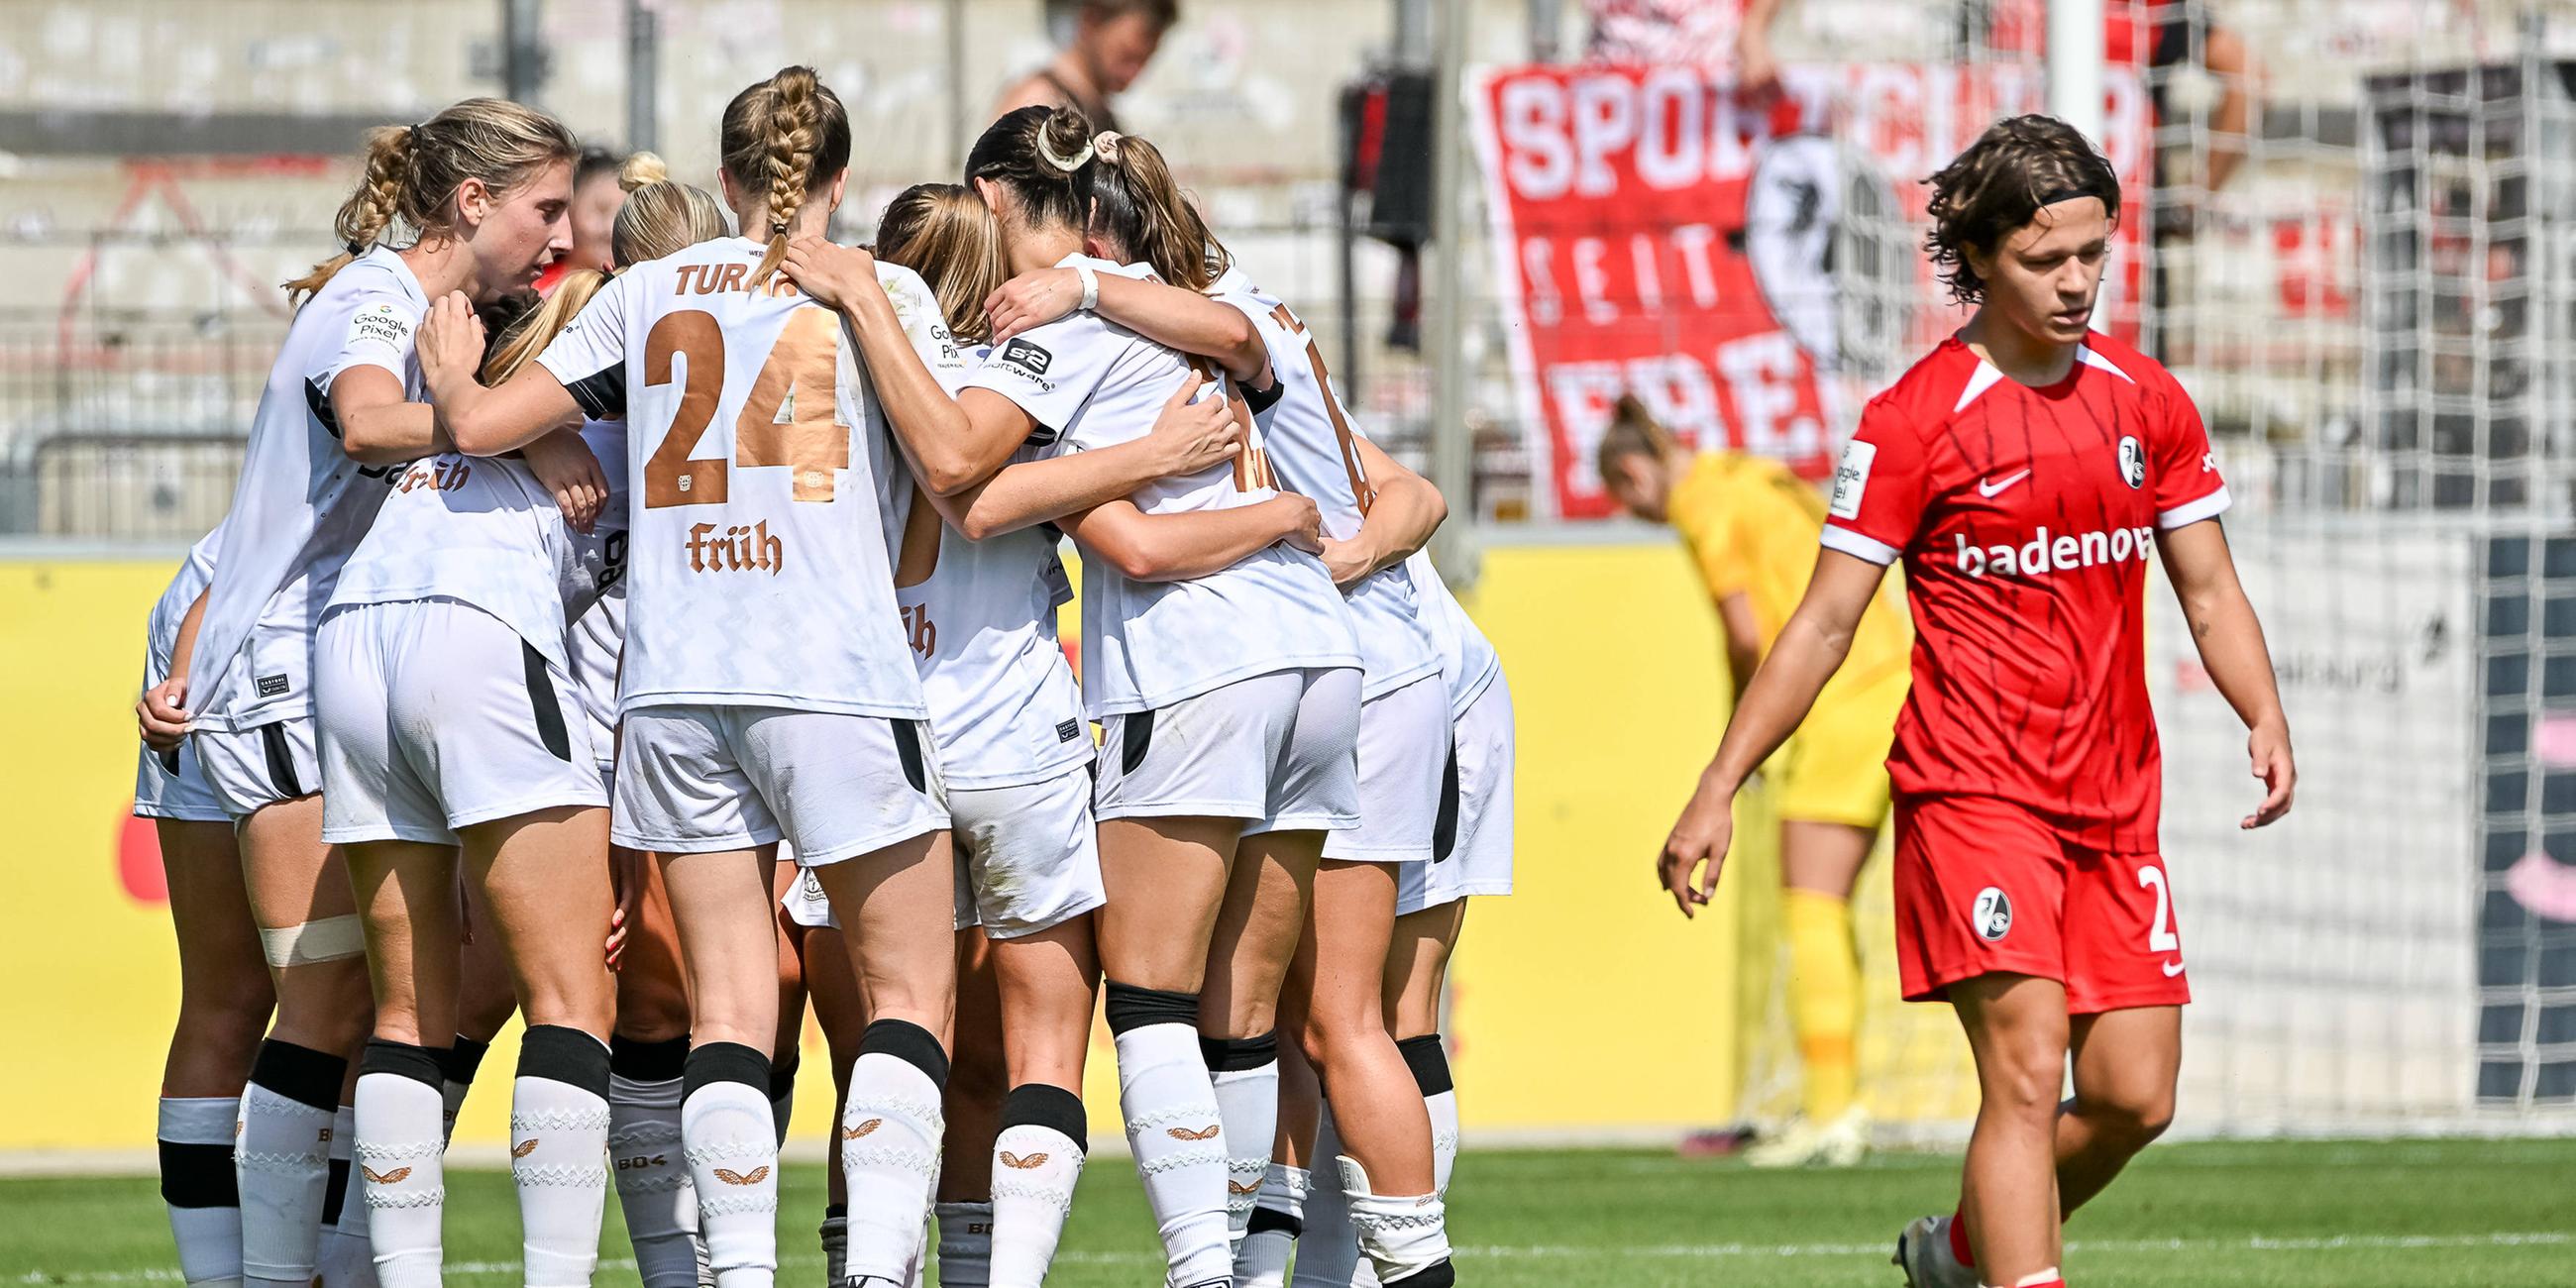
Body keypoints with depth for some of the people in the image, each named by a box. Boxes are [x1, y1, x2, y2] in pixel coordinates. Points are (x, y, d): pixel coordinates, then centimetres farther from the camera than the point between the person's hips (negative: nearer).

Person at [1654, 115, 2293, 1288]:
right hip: (1972, 789, -5)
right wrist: (1718, 790, -7)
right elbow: (1825, 622, -4)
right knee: (2026, 1071, -18)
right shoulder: (1916, 419, -6)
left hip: (2115, 803, 5)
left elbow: (2209, 590, 15)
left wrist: (2265, 719, -4)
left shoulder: (2147, 402, 9)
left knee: (2134, 1095, 4)